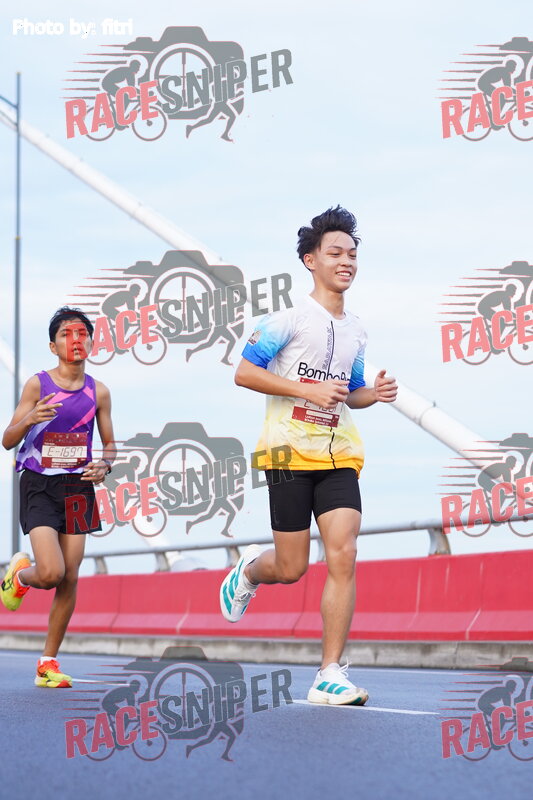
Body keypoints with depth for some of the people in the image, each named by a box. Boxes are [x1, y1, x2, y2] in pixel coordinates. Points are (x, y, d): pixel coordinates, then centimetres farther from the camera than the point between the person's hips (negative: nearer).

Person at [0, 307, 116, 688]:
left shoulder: (98, 392, 4)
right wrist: (31, 419, -24)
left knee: (70, 580, 0)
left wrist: (104, 466, -8)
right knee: (51, 573, -18)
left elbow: (110, 444, 14)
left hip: (78, 487, 3)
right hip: (39, 485, -3)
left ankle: (49, 662, 13)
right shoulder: (37, 385, -5)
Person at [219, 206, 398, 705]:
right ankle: (248, 570, 38)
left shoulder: (355, 332, 16)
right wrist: (309, 390, -16)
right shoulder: (290, 317, -5)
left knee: (343, 557, -10)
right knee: (292, 568, 0)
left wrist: (373, 394, 5)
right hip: (290, 452, -5)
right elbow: (244, 372, -9)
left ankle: (330, 676, -8)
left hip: (339, 456, 5)